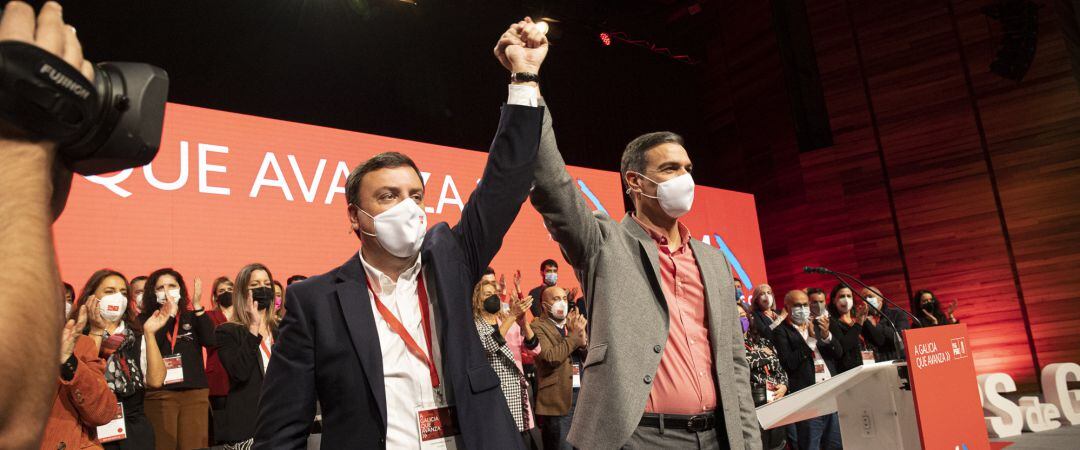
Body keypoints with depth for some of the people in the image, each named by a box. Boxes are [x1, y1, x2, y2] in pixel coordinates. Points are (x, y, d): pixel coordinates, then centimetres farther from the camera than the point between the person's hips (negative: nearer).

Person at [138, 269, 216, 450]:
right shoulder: (145, 319, 6)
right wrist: (169, 314, -11)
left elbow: (211, 341, -7)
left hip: (195, 392, 2)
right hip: (159, 394, -1)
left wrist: (197, 306, -11)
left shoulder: (192, 317, 10)